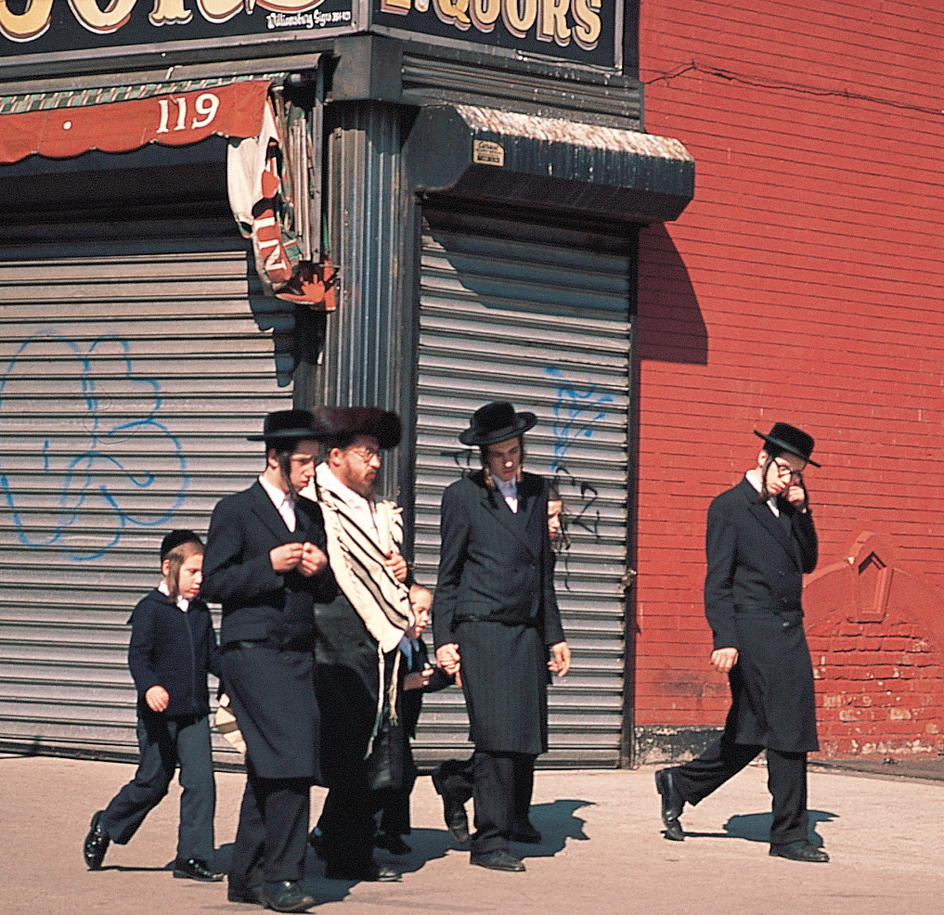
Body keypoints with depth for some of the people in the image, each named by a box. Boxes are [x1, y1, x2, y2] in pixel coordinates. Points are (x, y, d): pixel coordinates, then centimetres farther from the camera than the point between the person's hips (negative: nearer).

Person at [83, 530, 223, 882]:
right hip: (159, 712, -5)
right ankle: (104, 827, 31)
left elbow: (212, 656, 20)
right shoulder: (151, 609, -9)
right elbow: (138, 656, -18)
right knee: (152, 781, 6)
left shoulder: (200, 612, 10)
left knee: (200, 781, -6)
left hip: (194, 713, 5)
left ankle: (192, 857, -1)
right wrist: (149, 686, -36)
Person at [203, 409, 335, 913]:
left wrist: (321, 571, -1)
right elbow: (214, 583, -7)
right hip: (252, 651, -7)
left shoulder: (312, 514, 17)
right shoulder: (235, 510, -2)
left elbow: (328, 591, 21)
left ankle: (246, 874, 16)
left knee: (268, 769, 10)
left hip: (298, 654, 7)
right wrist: (270, 564, -16)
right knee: (291, 760, -16)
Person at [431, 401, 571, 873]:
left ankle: (456, 781, 31)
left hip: (527, 631, 6)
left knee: (527, 739, 4)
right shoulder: (463, 495, 1)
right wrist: (443, 638, -4)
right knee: (499, 737, -11)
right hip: (481, 629, -6)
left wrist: (554, 635, 18)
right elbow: (448, 573, 3)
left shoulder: (535, 490, 15)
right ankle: (489, 840, -2)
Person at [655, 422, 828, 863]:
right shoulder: (728, 507, -5)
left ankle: (679, 784, 29)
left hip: (788, 632, 8)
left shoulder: (785, 508, 16)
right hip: (753, 633, -8)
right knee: (786, 732, -8)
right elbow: (717, 582, -9)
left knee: (751, 734, 13)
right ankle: (789, 834, -1)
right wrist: (725, 640, -16)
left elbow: (807, 562, 14)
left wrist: (801, 510, 3)